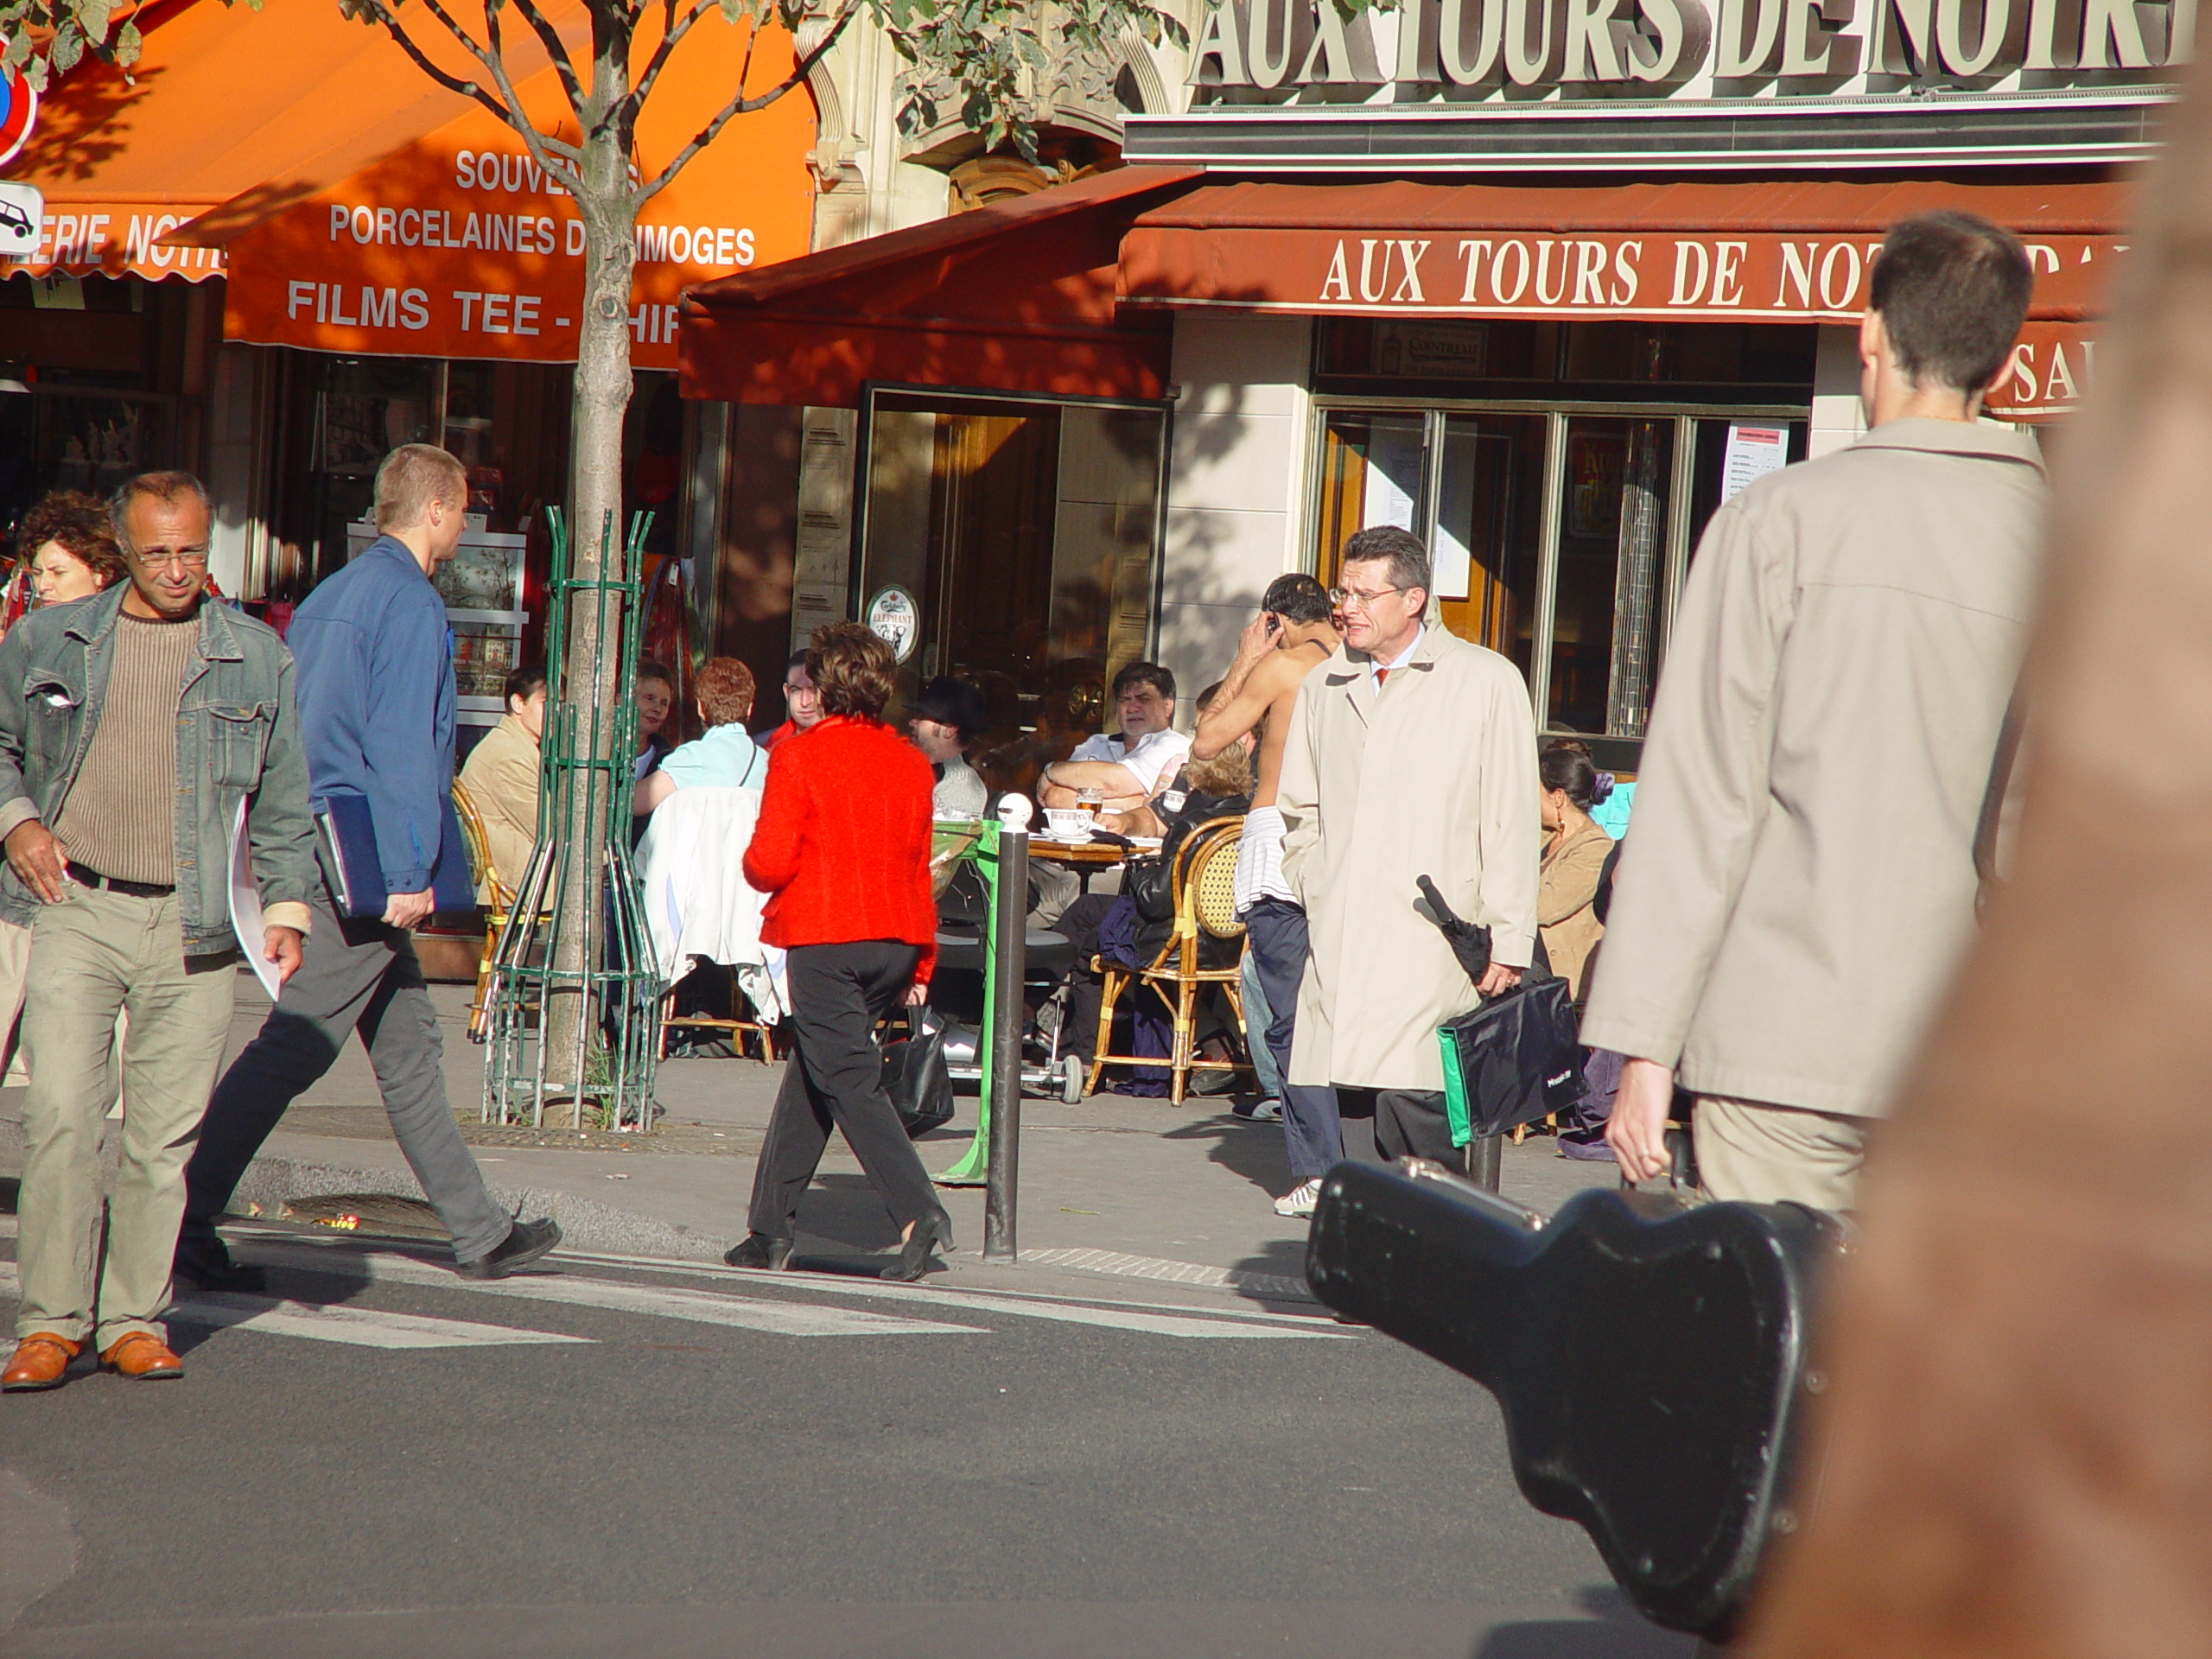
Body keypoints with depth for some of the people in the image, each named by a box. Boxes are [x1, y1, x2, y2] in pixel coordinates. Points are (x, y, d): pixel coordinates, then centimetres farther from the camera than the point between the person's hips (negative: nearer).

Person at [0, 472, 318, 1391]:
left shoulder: (256, 657, 11)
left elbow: (282, 799, 15)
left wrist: (287, 906, 8)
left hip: (194, 926, 1)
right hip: (76, 910, -1)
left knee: (166, 1133, 1)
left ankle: (135, 1319, 10)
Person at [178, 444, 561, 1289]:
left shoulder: (328, 596, 16)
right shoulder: (410, 602, -12)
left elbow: (284, 732, 18)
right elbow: (401, 746, -18)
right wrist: (408, 872, -19)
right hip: (366, 859, -10)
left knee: (409, 1046, 14)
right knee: (293, 1050, -10)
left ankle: (479, 1234, 21)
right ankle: (185, 1216, -11)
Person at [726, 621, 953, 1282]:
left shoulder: (800, 756, -8)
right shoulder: (910, 763, 8)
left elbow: (769, 862, -12)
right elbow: (919, 867, 11)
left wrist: (752, 868, 12)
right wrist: (921, 961, 15)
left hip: (823, 936, -6)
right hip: (895, 938, 6)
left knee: (849, 1080, -6)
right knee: (809, 1073, 15)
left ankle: (918, 1212, -22)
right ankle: (771, 1227, 18)